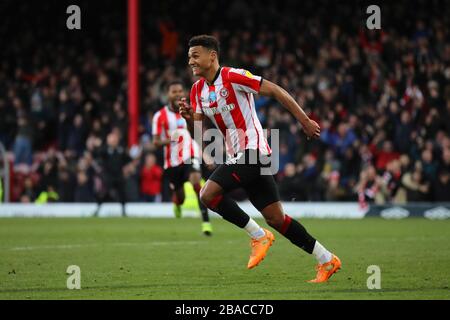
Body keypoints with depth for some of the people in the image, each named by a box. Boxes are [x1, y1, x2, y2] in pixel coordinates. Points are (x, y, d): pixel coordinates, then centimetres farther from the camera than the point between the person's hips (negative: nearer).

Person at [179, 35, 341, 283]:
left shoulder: (232, 76, -11)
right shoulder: (198, 90, 12)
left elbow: (275, 91, -9)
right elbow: (198, 134, 13)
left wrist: (304, 121, -10)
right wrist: (189, 118, -9)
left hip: (252, 149, -8)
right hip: (237, 156, 8)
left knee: (208, 193, -20)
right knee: (275, 218, 6)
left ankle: (258, 235, -6)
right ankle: (326, 260, 14)